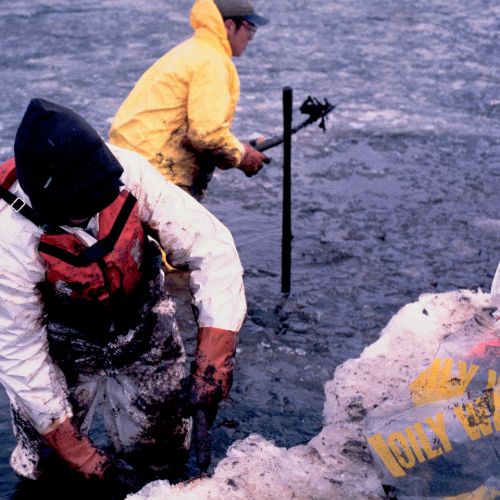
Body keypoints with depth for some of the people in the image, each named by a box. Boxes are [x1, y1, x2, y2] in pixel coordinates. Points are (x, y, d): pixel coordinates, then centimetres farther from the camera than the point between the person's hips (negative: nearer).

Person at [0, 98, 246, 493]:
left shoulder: (129, 172, -29)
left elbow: (211, 248, -25)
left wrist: (214, 361, -32)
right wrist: (75, 451, -19)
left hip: (143, 331, 2)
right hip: (65, 348, -2)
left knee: (160, 457, 12)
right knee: (47, 460, 2)